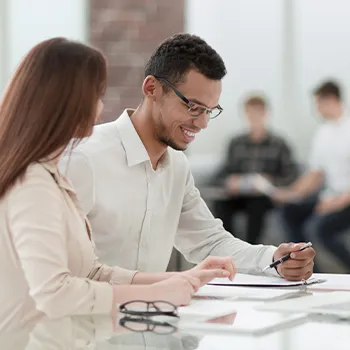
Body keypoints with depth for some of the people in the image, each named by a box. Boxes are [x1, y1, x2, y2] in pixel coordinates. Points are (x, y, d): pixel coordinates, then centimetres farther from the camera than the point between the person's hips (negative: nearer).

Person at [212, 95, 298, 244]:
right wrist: (229, 182, -10)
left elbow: (292, 175, -2)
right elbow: (220, 175, 13)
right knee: (220, 203, -28)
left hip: (265, 196, -3)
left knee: (256, 204, -36)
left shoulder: (279, 144, 4)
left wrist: (272, 182, -18)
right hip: (239, 194, 3)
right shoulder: (236, 143, 13)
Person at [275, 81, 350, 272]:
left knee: (322, 227, -28)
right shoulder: (323, 132, 11)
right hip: (331, 195, 8)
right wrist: (291, 194, 6)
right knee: (290, 212, -1)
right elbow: (315, 173, 17)